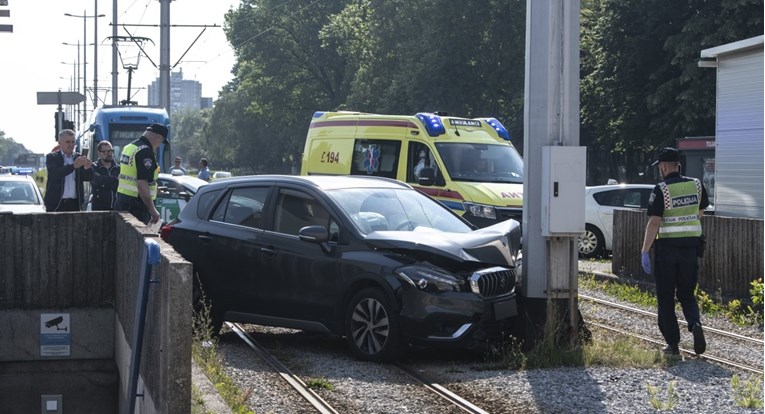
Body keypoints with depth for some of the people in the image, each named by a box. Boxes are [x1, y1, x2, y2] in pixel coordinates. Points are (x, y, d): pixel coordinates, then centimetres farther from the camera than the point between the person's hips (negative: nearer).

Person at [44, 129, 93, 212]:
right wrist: (73, 166, -30)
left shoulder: (79, 158, 11)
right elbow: (54, 174, -17)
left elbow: (88, 177, 3)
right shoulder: (52, 157, 1)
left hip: (75, 204, 3)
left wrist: (88, 168, -21)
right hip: (56, 204, -3)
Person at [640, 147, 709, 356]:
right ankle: (695, 324, -14)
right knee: (686, 294, 15)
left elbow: (654, 223, -18)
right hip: (691, 246, 4)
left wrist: (644, 252, -17)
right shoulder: (696, 185, 3)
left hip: (667, 247, -4)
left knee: (666, 298, 7)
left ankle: (672, 344, 7)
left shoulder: (661, 190, -12)